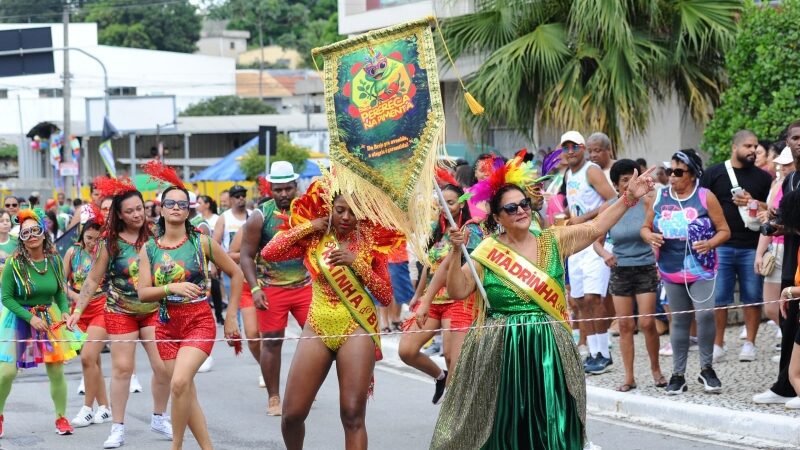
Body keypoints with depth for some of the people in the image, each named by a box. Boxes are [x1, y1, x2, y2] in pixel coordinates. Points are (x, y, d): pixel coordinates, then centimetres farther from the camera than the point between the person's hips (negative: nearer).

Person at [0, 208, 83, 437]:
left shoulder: (54, 260, -5)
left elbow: (60, 292, 5)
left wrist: (65, 312, -13)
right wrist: (30, 318, -20)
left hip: (49, 318, 3)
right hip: (19, 319, -3)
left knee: (57, 371, 2)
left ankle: (61, 417, 19)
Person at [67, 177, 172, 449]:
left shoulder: (154, 238, -2)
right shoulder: (110, 244, -5)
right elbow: (93, 280, 0)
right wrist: (78, 310, -5)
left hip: (154, 311, 1)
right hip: (121, 312, -1)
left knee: (164, 366, -5)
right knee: (122, 368, -3)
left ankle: (159, 418, 16)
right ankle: (118, 428, 6)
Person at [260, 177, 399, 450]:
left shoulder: (371, 243, 3)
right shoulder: (313, 239, 5)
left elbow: (386, 297, -1)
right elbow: (269, 253, -8)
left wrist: (357, 262, -12)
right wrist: (308, 227, -7)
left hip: (356, 329, -2)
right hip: (319, 328, 2)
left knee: (353, 415, -11)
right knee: (292, 414, -1)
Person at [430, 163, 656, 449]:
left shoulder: (553, 241, 5)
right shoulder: (487, 251, -1)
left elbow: (596, 228, 2)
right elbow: (457, 292, -2)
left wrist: (629, 198, -6)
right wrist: (457, 252, -13)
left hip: (548, 349, 2)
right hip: (500, 350, -2)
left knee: (549, 425, 0)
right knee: (502, 425, 2)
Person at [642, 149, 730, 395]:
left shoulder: (705, 197, -3)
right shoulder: (659, 197, 6)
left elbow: (724, 230, -1)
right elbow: (645, 227, 13)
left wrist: (710, 243, -20)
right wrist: (650, 236, -10)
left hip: (701, 269, -3)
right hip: (672, 270, 3)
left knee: (705, 314, -17)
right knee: (679, 320, 9)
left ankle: (706, 368, -1)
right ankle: (678, 374, 17)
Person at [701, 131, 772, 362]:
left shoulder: (763, 177, 11)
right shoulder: (713, 174, 6)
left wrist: (753, 203, -6)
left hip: (752, 246, 1)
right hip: (720, 245, -1)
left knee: (752, 297, 3)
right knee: (718, 297, 0)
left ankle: (749, 343, 11)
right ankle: (718, 344, 8)